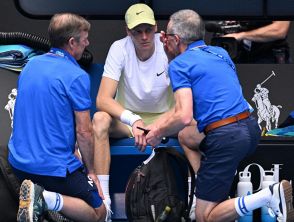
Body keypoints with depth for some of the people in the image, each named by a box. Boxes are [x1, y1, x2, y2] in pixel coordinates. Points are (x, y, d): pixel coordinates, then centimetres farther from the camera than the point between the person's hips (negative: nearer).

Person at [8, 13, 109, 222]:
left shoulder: (30, 66, 8)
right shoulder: (77, 76, -14)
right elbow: (84, 132, -14)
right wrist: (90, 171, 2)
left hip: (18, 161, 7)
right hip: (54, 167, -7)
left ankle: (38, 197, -1)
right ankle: (49, 200, -17)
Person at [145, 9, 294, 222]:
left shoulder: (179, 64, -4)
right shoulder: (220, 52, 18)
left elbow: (184, 117, -15)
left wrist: (158, 133, 3)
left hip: (226, 137, -8)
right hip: (251, 127, 8)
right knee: (187, 136, 36)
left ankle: (269, 195, -20)